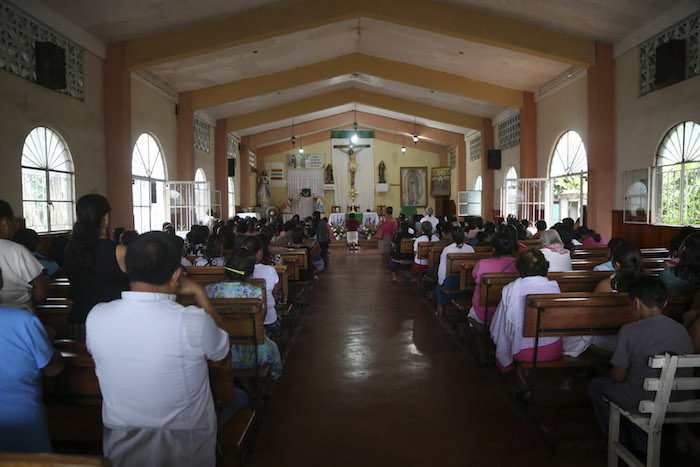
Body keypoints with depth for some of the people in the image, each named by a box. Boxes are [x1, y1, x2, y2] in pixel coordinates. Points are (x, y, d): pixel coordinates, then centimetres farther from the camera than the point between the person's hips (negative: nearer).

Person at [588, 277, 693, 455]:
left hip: (643, 405, -6)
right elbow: (686, 372, 9)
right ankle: (641, 441, 38)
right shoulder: (682, 330, -2)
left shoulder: (630, 331, -19)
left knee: (596, 385, 19)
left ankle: (620, 441, 25)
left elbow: (618, 377, -11)